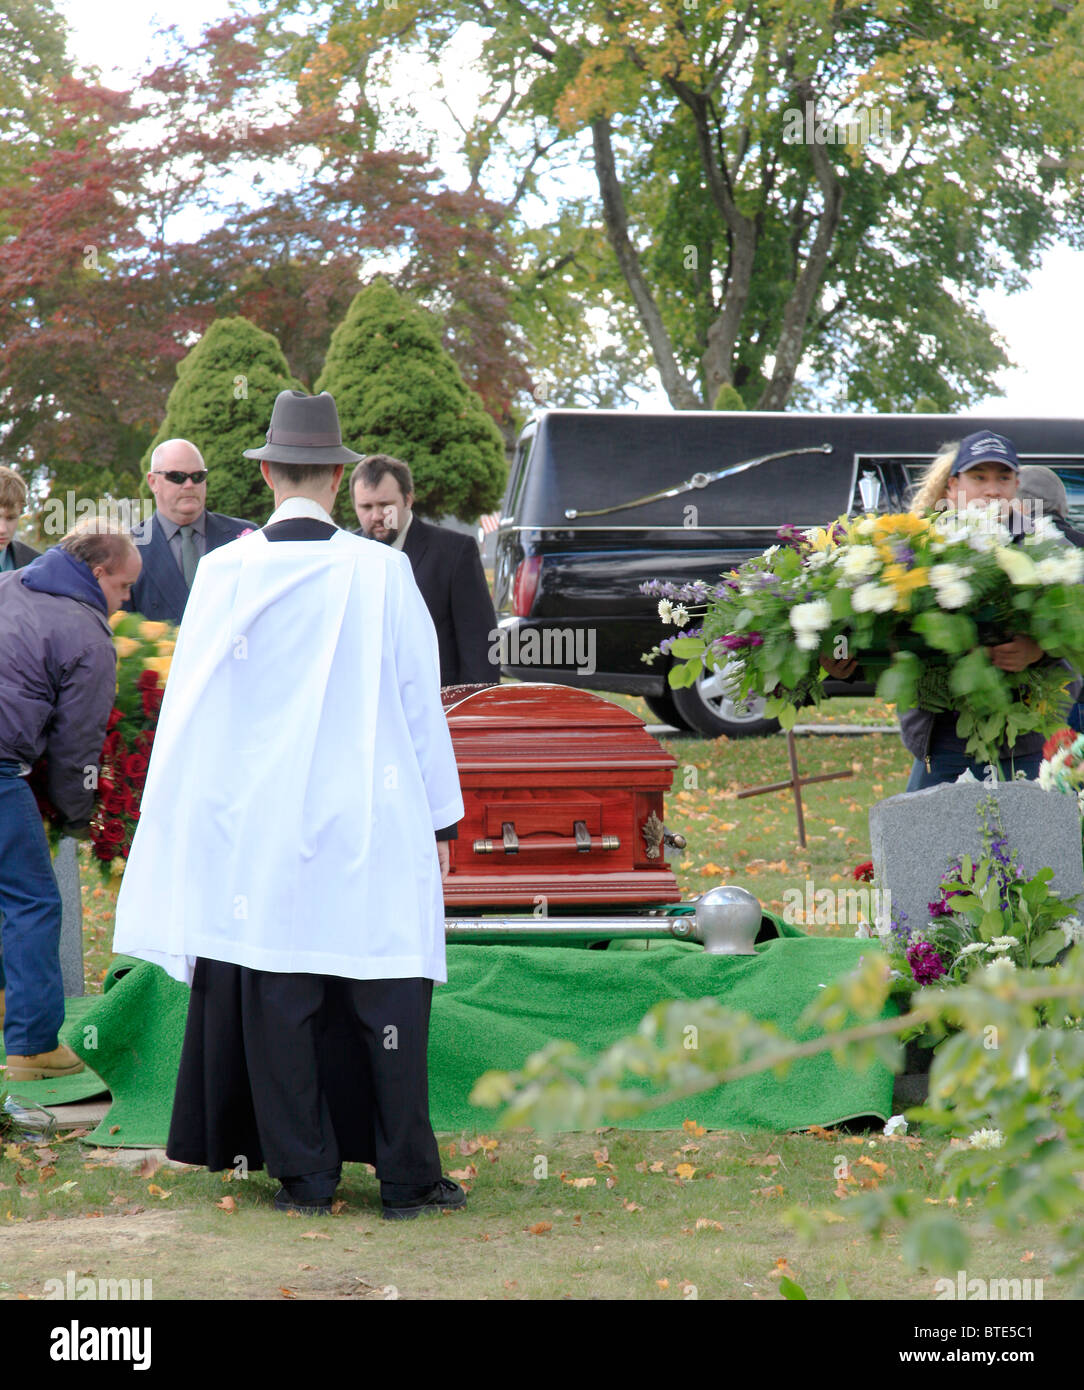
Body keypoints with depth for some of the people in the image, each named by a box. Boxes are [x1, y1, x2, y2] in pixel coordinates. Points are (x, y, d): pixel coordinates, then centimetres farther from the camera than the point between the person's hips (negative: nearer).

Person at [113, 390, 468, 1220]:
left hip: (258, 825, 1)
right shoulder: (381, 573, -7)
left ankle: (305, 1175, 11)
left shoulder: (225, 574, -4)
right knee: (386, 996, 5)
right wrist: (440, 821, 8)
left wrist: (198, 821, 14)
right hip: (372, 819, -1)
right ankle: (407, 1176, 7)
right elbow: (421, 701, -1)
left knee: (277, 1002, 7)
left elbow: (191, 705, 3)